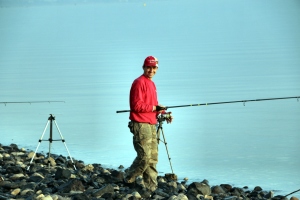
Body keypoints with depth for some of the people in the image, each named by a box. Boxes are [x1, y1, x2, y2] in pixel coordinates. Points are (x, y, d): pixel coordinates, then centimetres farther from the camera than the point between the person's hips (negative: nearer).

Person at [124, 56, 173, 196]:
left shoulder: (151, 84, 20)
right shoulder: (139, 83, -10)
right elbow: (137, 105, -16)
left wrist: (163, 113, 10)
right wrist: (154, 108, -18)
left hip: (151, 125, 9)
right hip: (141, 125, -9)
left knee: (153, 157, 7)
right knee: (144, 156, -11)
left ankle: (151, 187, 10)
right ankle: (129, 179, 6)